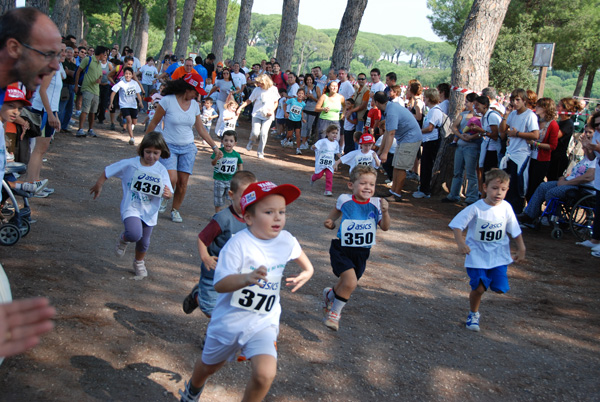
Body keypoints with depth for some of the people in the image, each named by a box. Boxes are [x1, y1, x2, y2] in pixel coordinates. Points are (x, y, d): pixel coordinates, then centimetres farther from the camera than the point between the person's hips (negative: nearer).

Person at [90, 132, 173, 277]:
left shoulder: (161, 171, -4)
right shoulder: (130, 164, -11)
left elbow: (168, 193, -7)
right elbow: (107, 172, 1)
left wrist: (168, 193, -30)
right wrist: (98, 186, 9)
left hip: (150, 212, 3)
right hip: (131, 208, -3)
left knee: (144, 242, 16)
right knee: (135, 234, -29)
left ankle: (139, 263, 48)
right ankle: (123, 239, 9)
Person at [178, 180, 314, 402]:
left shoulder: (286, 240, -7)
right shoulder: (238, 244, -23)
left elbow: (299, 254, 19)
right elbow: (219, 284, -30)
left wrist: (307, 271, 2)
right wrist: (246, 278, -47)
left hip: (263, 323, 2)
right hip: (229, 319, -2)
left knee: (265, 374, -22)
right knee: (209, 366, 23)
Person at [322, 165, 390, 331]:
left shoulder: (375, 204, -6)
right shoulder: (344, 199, -7)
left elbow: (385, 227, -9)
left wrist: (384, 212, -24)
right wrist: (331, 220, 1)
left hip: (362, 253, 3)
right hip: (342, 249, -3)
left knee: (346, 284, 14)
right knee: (350, 282, -20)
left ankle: (330, 294, 50)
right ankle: (335, 312, 4)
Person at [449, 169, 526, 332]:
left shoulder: (506, 208, -5)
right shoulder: (475, 209, -15)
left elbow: (515, 231, 6)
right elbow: (457, 225, -13)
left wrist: (521, 249, 4)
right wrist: (461, 243, -27)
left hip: (499, 255, 3)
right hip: (477, 255, -3)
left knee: (500, 288, -6)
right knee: (479, 288, -8)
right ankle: (474, 314, 20)